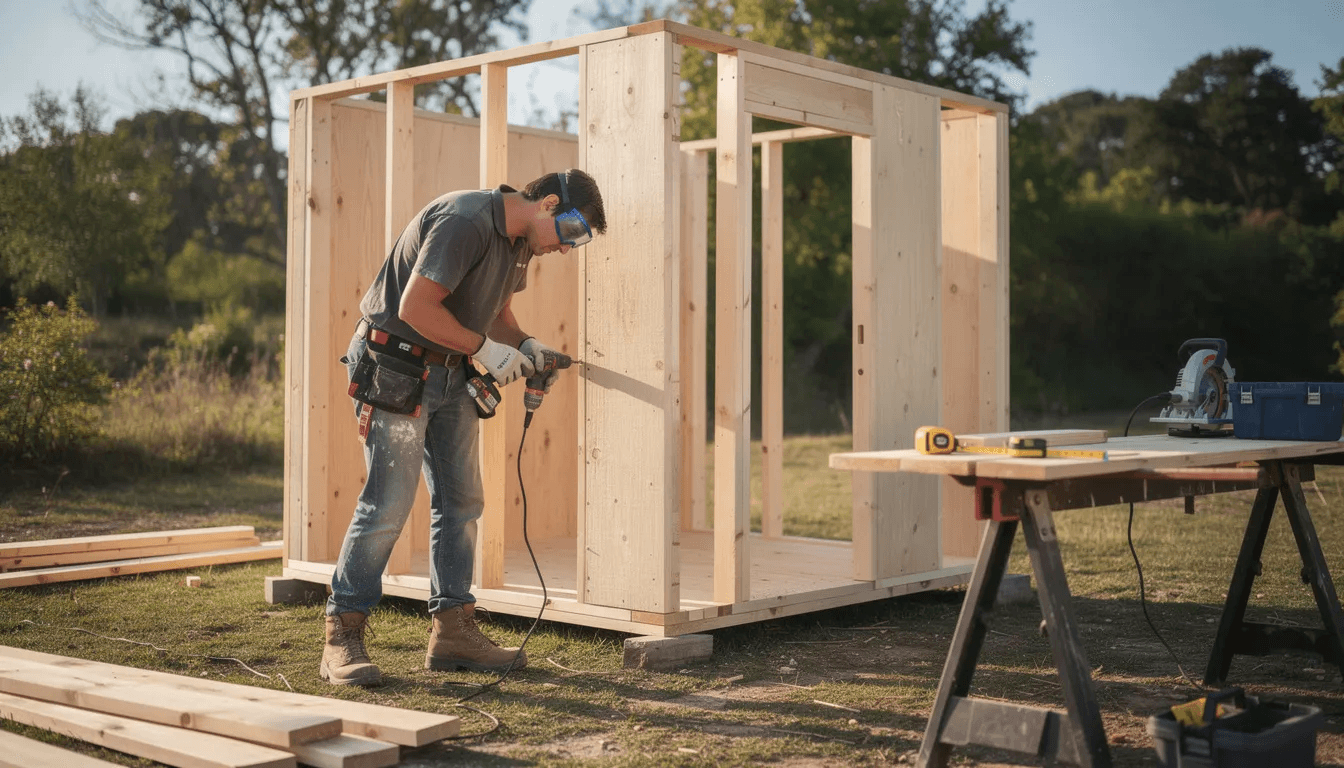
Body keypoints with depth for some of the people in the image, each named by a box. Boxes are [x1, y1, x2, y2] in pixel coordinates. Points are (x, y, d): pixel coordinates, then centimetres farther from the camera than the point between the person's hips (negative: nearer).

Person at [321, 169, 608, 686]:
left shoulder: (520, 239, 8)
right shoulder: (466, 221, -22)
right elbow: (416, 307, -26)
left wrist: (525, 345, 1)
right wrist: (485, 349, -19)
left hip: (450, 373, 9)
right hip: (396, 367, -9)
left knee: (461, 500, 7)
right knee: (388, 502, -9)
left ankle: (453, 632, 14)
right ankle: (342, 637, 1)